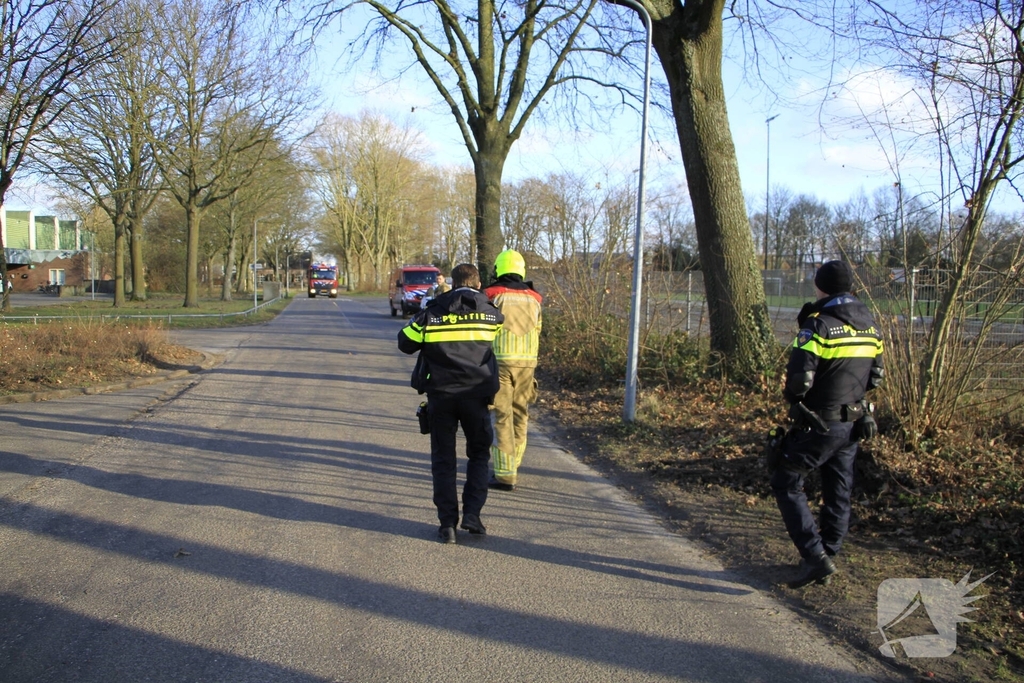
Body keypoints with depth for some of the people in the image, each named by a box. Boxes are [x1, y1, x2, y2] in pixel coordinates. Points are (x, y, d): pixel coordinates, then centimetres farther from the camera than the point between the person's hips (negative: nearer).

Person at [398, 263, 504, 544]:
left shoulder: (431, 313, 1)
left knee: (443, 459, 9)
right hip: (476, 394, 0)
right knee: (479, 453, 17)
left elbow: (405, 343, 9)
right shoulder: (491, 314, 3)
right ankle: (472, 513, 5)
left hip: (440, 395, 0)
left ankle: (447, 523, 6)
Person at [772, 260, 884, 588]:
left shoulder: (819, 324, -18)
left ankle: (815, 557, -6)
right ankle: (826, 557, 25)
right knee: (838, 492, 15)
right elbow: (876, 375, 14)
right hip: (854, 423, 7)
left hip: (820, 424, -7)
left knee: (786, 484, 3)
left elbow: (799, 377, -23)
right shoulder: (869, 325, 6)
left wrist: (793, 398, -3)